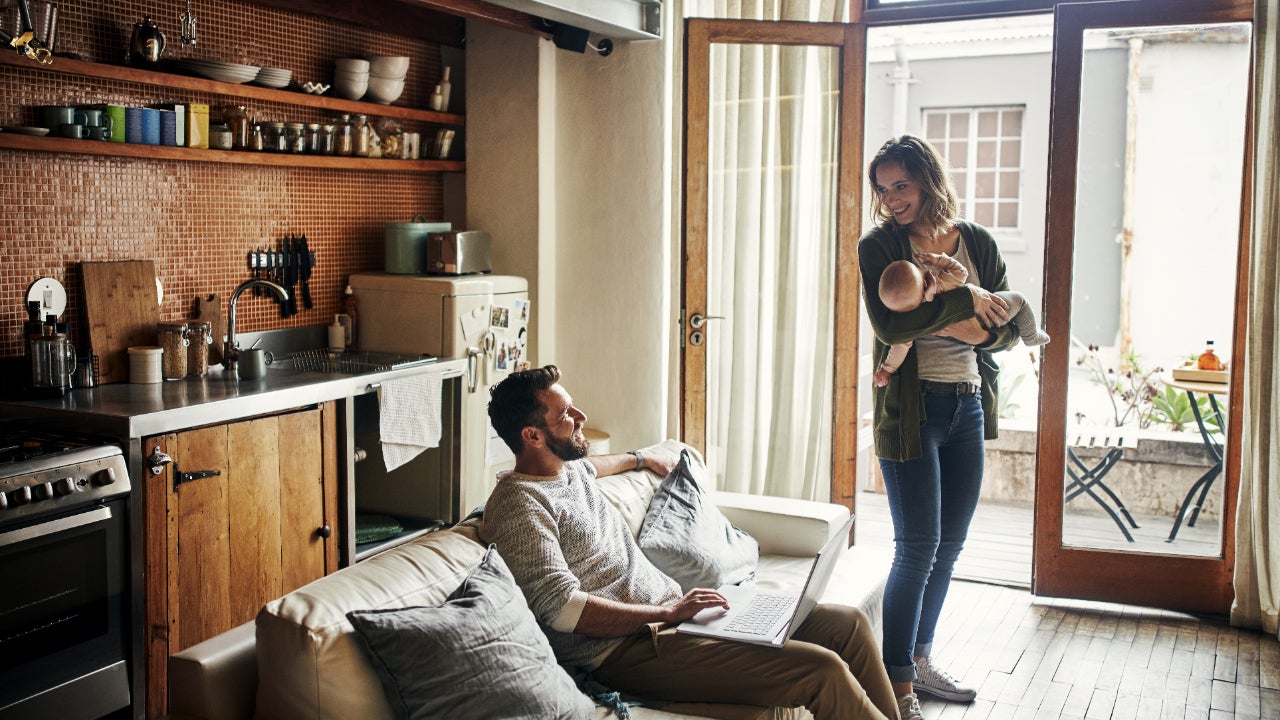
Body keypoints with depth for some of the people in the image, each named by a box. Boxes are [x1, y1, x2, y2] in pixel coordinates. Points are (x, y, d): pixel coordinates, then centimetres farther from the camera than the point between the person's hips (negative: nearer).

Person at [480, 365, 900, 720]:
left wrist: (641, 458, 49)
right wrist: (671, 612, -20)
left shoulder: (571, 472, 15)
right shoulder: (518, 505, -14)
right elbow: (563, 610, -22)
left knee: (848, 624, 4)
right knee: (821, 670, -21)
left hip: (671, 610, 10)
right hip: (627, 647, -10)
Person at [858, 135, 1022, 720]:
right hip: (911, 410, -5)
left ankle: (920, 659, 29)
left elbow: (1008, 328, 7)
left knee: (950, 543, 13)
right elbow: (889, 323, -21)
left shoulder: (978, 243, 7)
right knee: (918, 548, -6)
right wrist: (966, 299, -17)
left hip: (968, 407, 5)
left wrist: (964, 329, -12)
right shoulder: (879, 246, -5)